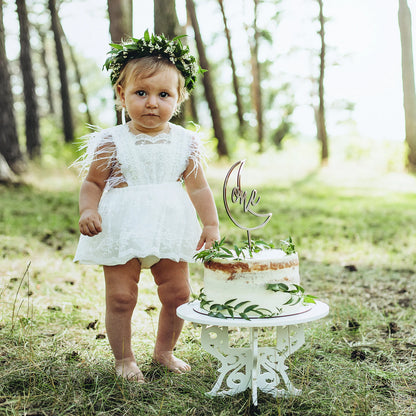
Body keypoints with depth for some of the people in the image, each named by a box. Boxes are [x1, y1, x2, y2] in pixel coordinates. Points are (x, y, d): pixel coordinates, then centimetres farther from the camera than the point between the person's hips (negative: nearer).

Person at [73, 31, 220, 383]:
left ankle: (164, 350, 32)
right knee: (120, 298, 1)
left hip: (169, 232, 3)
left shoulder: (184, 143, 1)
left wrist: (211, 225, 2)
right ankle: (124, 359, 22)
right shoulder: (112, 143, -6)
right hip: (121, 233, -2)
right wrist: (88, 210, -17)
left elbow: (198, 188, 7)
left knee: (178, 294, 9)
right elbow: (92, 184, 1)